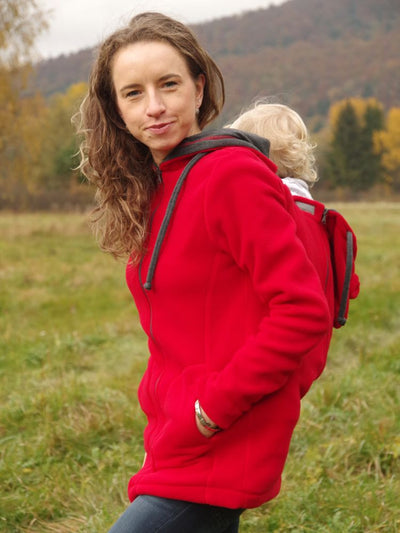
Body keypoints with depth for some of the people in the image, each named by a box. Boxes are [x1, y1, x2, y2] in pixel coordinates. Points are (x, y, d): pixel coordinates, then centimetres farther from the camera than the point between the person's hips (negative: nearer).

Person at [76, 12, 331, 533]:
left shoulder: (233, 176, -16)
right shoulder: (154, 190, 10)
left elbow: (303, 311, -20)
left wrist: (213, 409, -17)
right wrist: (161, 399, 6)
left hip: (217, 452, -8)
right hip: (177, 440, 8)